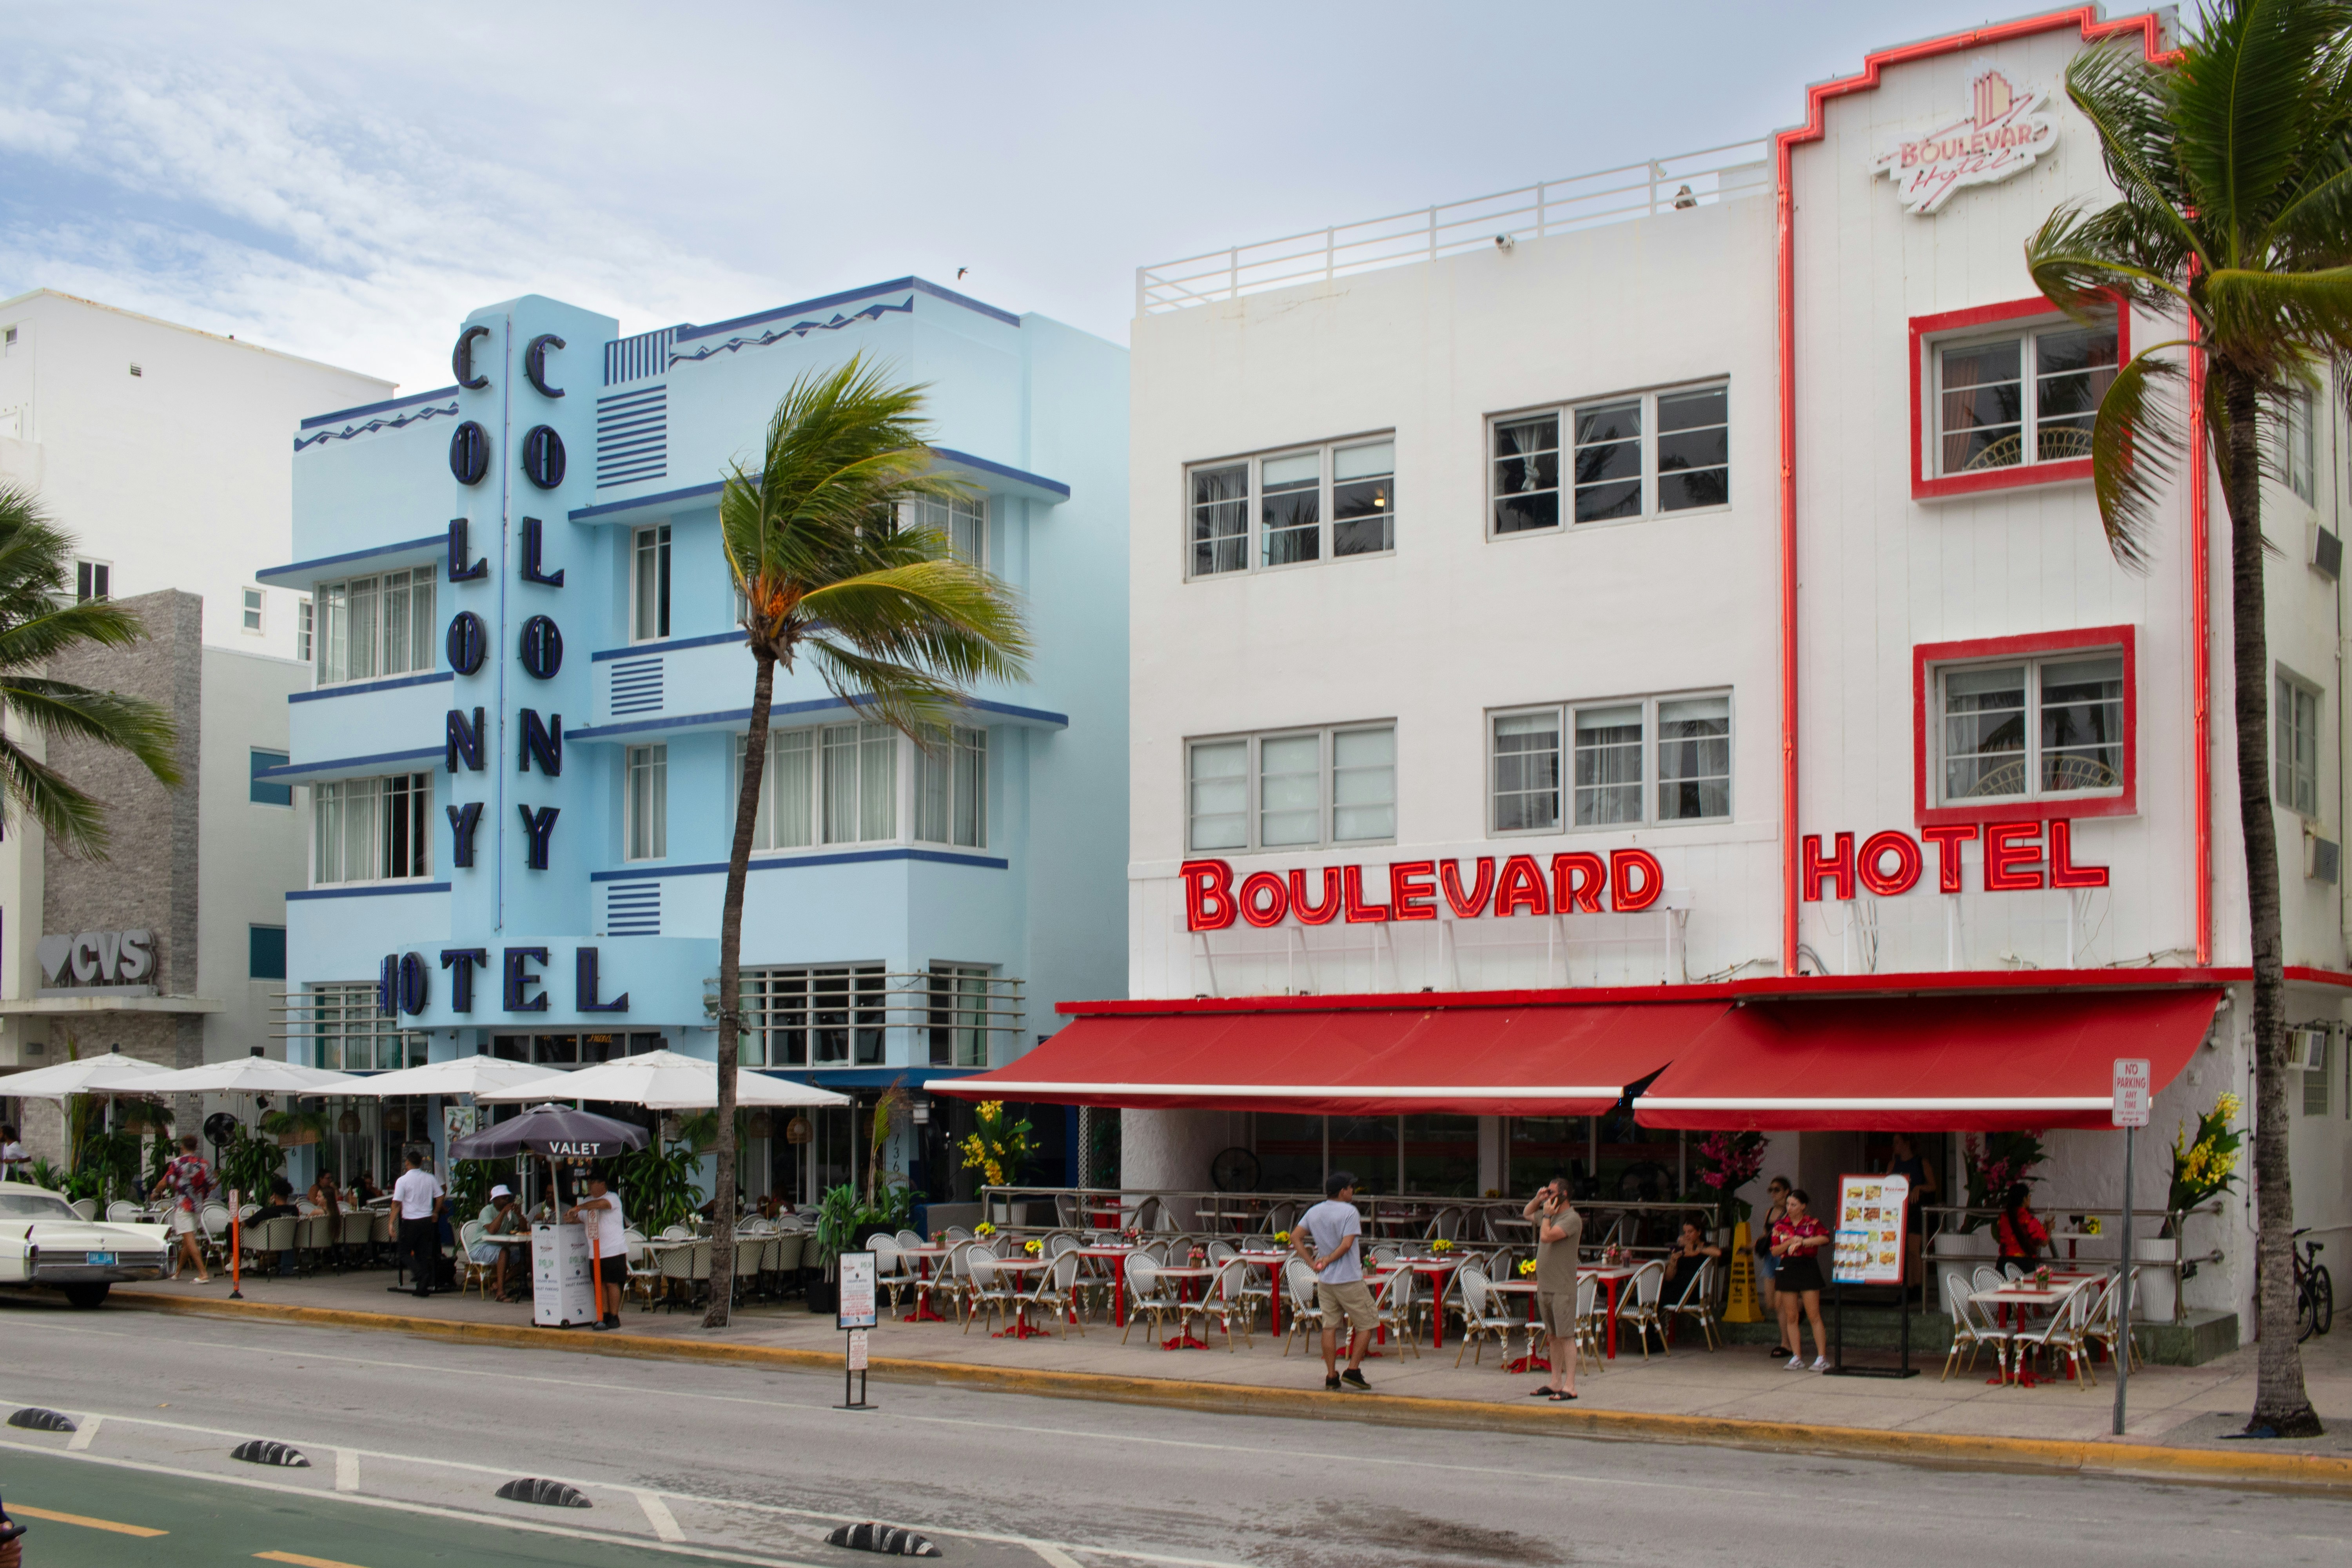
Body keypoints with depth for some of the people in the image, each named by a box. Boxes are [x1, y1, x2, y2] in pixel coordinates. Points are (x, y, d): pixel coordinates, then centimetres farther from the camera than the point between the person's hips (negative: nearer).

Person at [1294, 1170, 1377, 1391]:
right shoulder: (1349, 1212, -12)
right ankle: (1353, 1370, 0)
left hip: (1324, 1281, 6)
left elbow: (1295, 1237, 10)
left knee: (1330, 1327, 9)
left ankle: (1331, 1376, 8)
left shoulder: (1314, 1212, 9)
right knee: (1367, 1324, 6)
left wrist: (1312, 1262, 6)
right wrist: (1329, 1260, -7)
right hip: (1349, 1280, -6)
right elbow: (1347, 1244, -20)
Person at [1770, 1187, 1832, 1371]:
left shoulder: (1812, 1223, 0)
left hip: (1808, 1268, -3)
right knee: (1791, 1317, 4)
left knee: (1814, 1315, -6)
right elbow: (1775, 1251, 2)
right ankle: (1796, 1358, 11)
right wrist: (1790, 1242, -13)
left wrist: (1804, 1241, -24)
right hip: (1788, 1270, 3)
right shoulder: (1780, 1226, 9)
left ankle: (1822, 1358, -2)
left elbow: (1825, 1238, -19)